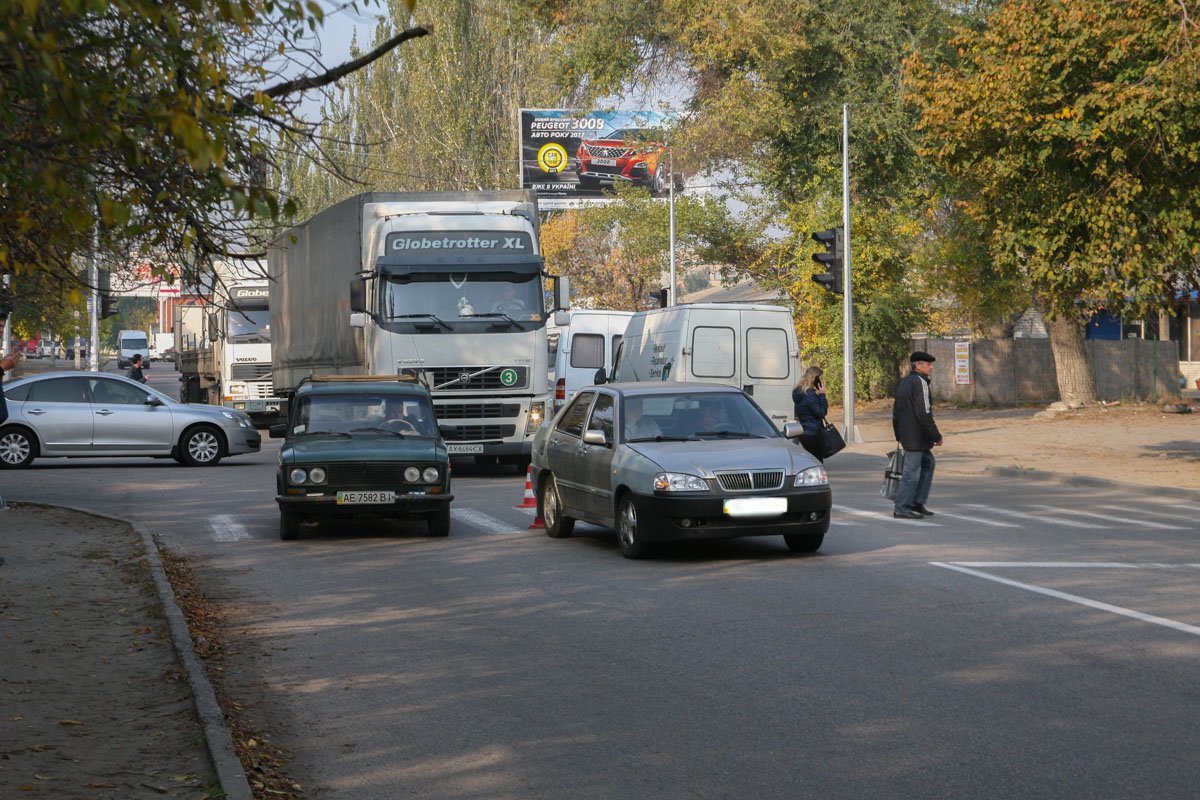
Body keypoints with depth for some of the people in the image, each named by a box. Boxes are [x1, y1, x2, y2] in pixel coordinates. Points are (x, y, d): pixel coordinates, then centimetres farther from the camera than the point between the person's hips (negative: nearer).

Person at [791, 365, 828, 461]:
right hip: (812, 434, -10)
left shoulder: (799, 391, 11)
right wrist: (822, 395, -14)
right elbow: (821, 413, -15)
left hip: (804, 433, 10)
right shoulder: (810, 394, -18)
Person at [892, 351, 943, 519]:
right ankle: (901, 509, -1)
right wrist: (936, 436, -14)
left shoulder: (904, 382, 16)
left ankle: (917, 502, 19)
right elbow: (924, 414, -21)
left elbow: (896, 412, 22)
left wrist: (899, 435, 27)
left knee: (928, 463, 20)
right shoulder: (920, 382, -14)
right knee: (911, 473, -4)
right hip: (916, 437, -10)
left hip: (906, 434, 10)